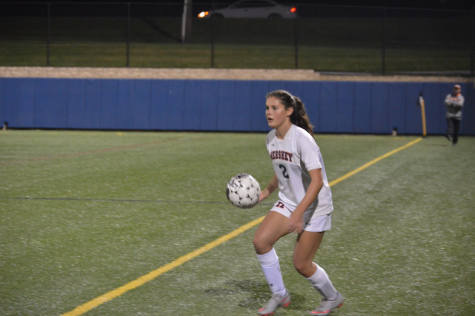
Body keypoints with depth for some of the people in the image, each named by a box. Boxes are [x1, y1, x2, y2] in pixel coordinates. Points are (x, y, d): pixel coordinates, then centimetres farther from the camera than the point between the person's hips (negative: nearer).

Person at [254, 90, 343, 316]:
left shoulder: (301, 139, -23)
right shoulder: (271, 138, 1)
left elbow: (317, 181, -27)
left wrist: (298, 213, -33)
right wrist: (267, 191, 10)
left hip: (314, 207, -7)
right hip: (288, 202, 7)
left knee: (301, 264, -3)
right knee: (260, 241, -14)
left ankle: (332, 298, 25)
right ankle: (279, 295, 4)